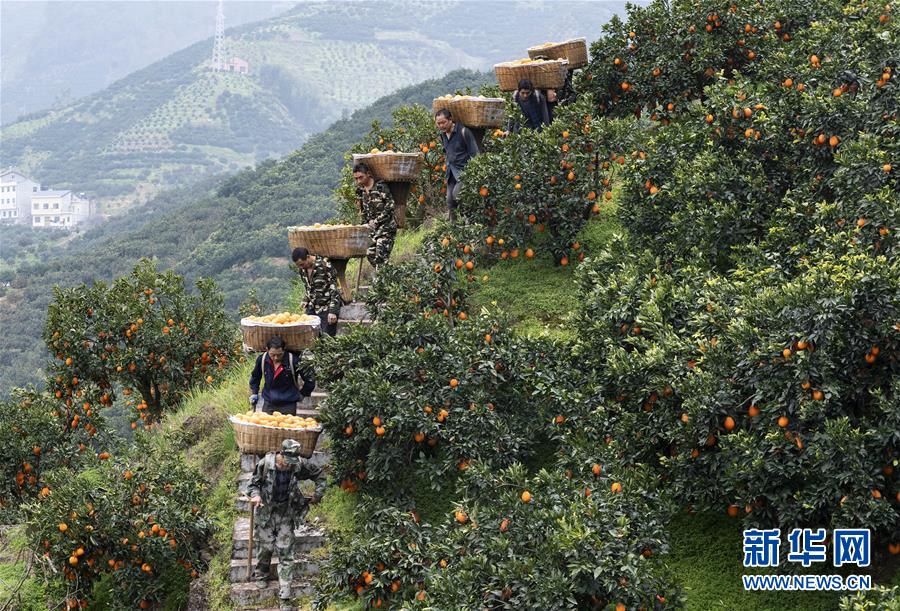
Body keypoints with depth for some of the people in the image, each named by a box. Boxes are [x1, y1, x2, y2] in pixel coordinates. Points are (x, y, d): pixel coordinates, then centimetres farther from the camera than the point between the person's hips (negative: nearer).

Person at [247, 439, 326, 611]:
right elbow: (253, 483, -5)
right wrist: (255, 495, -25)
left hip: (286, 512, 1)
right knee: (265, 546, 7)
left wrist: (318, 494, -2)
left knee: (286, 553, 0)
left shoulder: (300, 465, -14)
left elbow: (320, 474, 3)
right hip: (266, 511, -1)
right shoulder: (266, 464, -18)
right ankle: (260, 575, 40)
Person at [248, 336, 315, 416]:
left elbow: (310, 379, -3)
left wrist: (302, 394, 4)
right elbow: (255, 377, 19)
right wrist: (253, 393, 15)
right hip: (268, 403, 3)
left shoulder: (293, 361, -15)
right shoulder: (262, 359, -4)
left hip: (288, 405, -3)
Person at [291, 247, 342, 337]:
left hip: (327, 308, -6)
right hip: (312, 308, 6)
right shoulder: (301, 269, 2)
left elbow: (334, 289, -17)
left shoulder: (325, 266, -19)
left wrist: (332, 311, -21)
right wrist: (306, 300, 4)